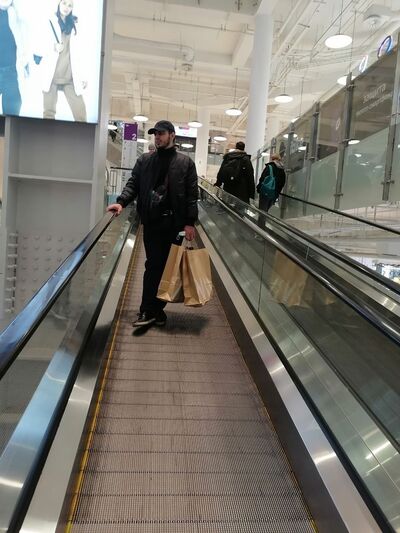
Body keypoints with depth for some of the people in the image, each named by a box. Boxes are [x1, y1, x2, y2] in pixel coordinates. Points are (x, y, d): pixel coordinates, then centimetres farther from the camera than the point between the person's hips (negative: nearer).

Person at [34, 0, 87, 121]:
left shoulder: (74, 26, 18)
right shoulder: (49, 23, 11)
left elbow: (79, 54, 14)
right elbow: (39, 48, 7)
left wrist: (83, 76, 5)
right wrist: (53, 48, -12)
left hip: (70, 76, 2)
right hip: (51, 74, -1)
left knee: (80, 111, -10)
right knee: (49, 110, -4)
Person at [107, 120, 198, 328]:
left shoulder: (185, 162, 4)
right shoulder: (144, 160, 12)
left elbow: (191, 194, 0)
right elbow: (133, 184, 8)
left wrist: (189, 222, -7)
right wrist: (121, 201, -12)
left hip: (174, 222, -1)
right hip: (151, 221, 1)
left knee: (167, 266, 5)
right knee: (154, 265, 1)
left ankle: (151, 310, 16)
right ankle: (150, 310, 5)